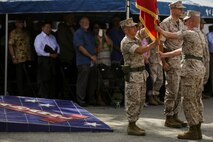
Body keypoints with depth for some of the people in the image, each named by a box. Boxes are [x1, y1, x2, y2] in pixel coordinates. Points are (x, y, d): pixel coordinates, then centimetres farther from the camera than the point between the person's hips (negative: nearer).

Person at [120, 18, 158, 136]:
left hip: (141, 74, 10)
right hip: (133, 75, -10)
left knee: (140, 101, 12)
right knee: (133, 101, -6)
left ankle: (133, 124, 20)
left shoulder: (135, 40, 14)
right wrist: (155, 43, -28)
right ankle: (131, 127, -1)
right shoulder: (126, 43, -16)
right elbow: (141, 50, -28)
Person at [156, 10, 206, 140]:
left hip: (190, 69, -9)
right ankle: (198, 130, 15)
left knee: (188, 100, -4)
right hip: (200, 68, 9)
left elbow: (169, 35, -5)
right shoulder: (201, 35, 17)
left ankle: (193, 131, -2)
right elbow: (183, 50, 19)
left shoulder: (189, 33, -11)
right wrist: (164, 55, 21)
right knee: (197, 100, 11)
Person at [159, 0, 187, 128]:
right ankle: (169, 118, 3)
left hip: (182, 60, 8)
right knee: (172, 91, -5)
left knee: (180, 90, 10)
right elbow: (160, 44, -12)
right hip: (171, 60, -8)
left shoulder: (181, 24, 14)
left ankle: (175, 116, 18)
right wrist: (163, 62, -17)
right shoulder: (165, 24, -9)